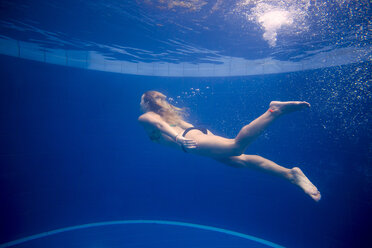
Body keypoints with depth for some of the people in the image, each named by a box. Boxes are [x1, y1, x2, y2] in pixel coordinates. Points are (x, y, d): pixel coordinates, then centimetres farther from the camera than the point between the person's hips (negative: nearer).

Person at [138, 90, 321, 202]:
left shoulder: (145, 117, 13)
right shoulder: (166, 113, 37)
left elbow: (158, 123, -10)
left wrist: (178, 138, -24)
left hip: (190, 139, -8)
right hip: (199, 132, 8)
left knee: (236, 146, -26)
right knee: (241, 160, -5)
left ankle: (275, 110, -31)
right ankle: (290, 174, -15)